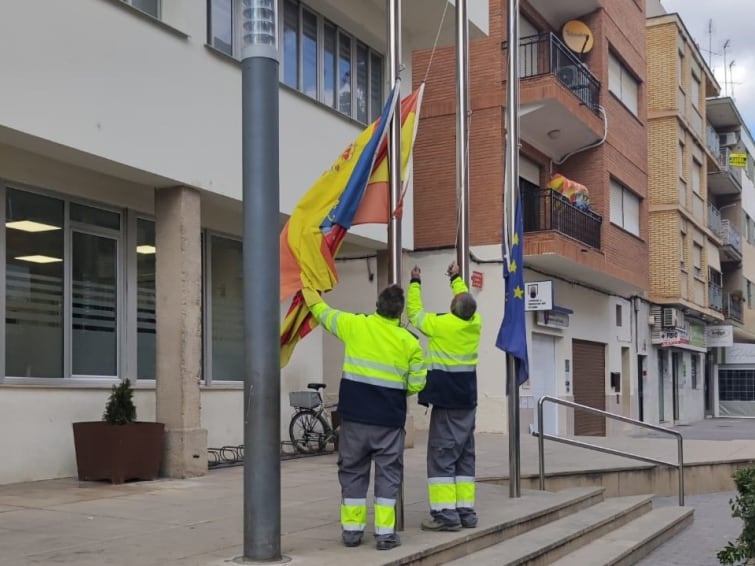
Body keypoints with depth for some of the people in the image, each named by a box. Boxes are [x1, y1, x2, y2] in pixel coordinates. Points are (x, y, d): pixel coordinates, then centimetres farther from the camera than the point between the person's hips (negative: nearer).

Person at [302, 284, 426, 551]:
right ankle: (385, 532, 5)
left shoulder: (353, 325, -4)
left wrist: (310, 292, 33)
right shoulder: (410, 341, -4)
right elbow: (416, 384, -1)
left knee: (353, 471, 12)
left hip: (355, 414, 1)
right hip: (389, 418, -1)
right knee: (387, 473, 7)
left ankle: (352, 529, 15)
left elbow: (323, 312, 14)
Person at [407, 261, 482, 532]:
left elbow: (414, 312, 2)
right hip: (467, 399, 6)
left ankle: (445, 513, -9)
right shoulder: (476, 323, 1)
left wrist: (415, 283, 14)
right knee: (465, 455, 10)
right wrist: (456, 278, 36)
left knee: (441, 456, -5)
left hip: (446, 400, -6)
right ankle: (466, 511, 11)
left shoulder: (441, 325, -14)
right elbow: (467, 302, 23)